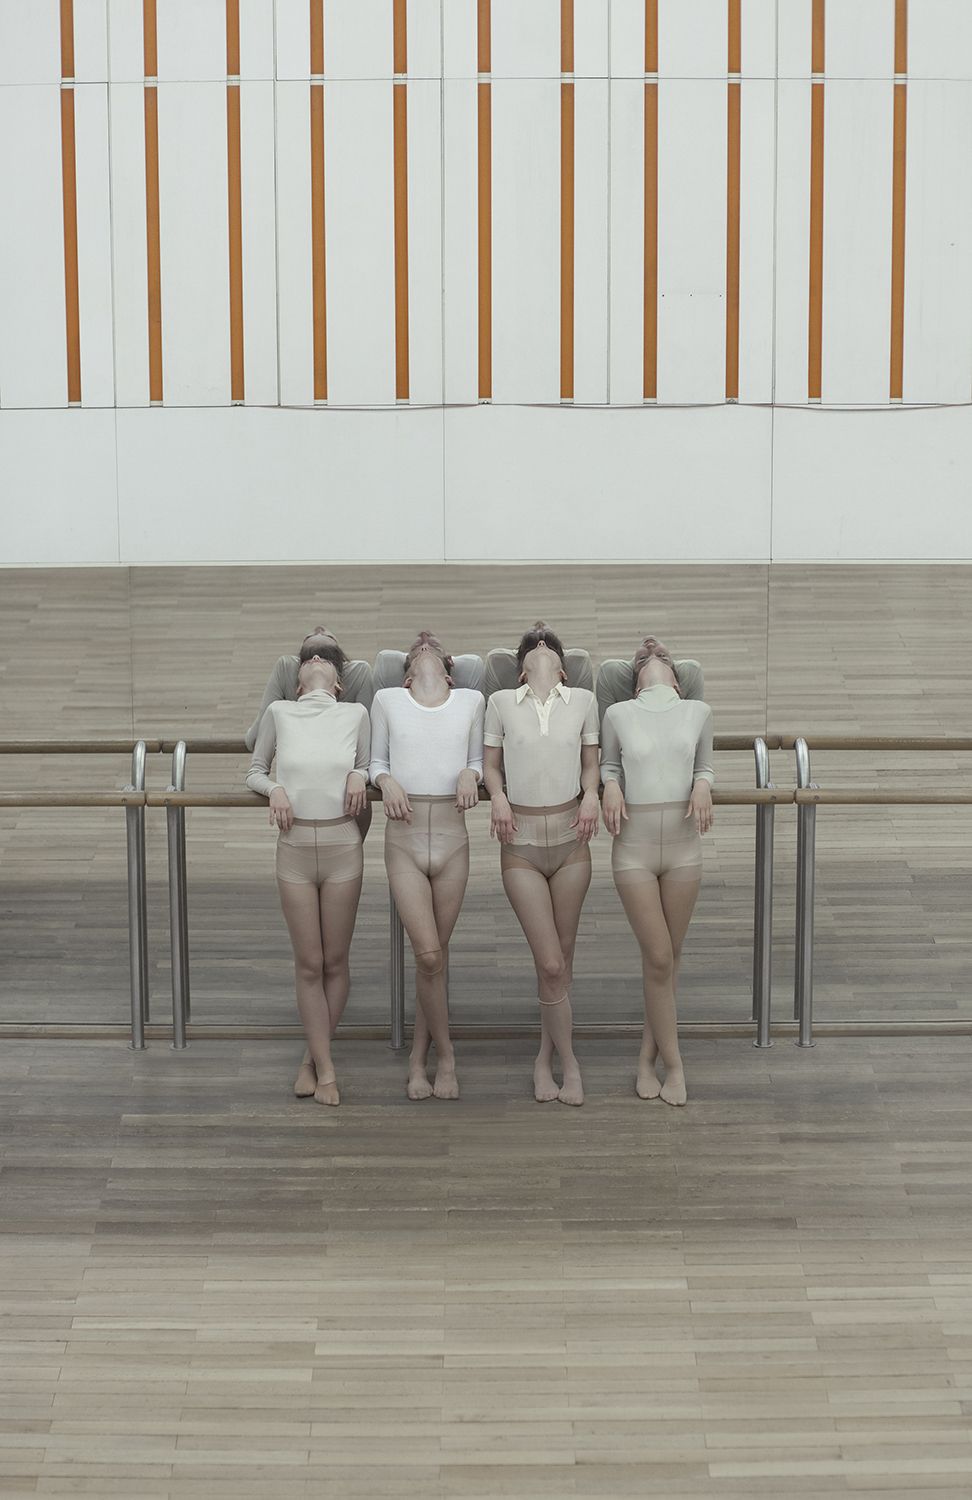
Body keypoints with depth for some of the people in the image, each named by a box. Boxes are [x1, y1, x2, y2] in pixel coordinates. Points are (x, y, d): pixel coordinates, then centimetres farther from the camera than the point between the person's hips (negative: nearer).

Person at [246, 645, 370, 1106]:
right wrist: (274, 788, -7)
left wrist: (359, 776, -6)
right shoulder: (279, 713, 3)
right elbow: (254, 771, 13)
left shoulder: (356, 714, 3)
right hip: (294, 845, 0)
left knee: (335, 961, 6)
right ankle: (326, 1069, 10)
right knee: (309, 964, 3)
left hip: (342, 844, 0)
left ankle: (312, 1058, 21)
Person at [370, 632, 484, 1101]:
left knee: (436, 953, 6)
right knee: (428, 955, -10)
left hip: (452, 838, 2)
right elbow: (375, 760, 11)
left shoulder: (470, 701, 8)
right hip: (404, 838, -2)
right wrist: (386, 780, -10)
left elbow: (478, 760, 14)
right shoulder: (387, 700, 6)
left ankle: (419, 1056, 20)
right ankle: (444, 1054, 7)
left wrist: (470, 773, -7)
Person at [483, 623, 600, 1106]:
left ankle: (544, 1059, 23)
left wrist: (590, 793, -7)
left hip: (570, 837, 2)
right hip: (522, 842, -2)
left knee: (561, 958, 8)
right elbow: (491, 763, 8)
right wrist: (496, 794, -11)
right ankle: (569, 1062, 8)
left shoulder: (583, 701, 4)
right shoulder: (501, 702, 1)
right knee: (550, 963, -6)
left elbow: (590, 761, 12)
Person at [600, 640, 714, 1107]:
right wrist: (610, 787, -7)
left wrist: (703, 785, -8)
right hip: (634, 846, -2)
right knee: (658, 958, -3)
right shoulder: (618, 715, 3)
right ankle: (674, 1065, 9)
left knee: (670, 956, 9)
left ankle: (648, 1057, 23)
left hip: (683, 846, 2)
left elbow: (705, 766, 14)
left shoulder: (698, 713, 6)